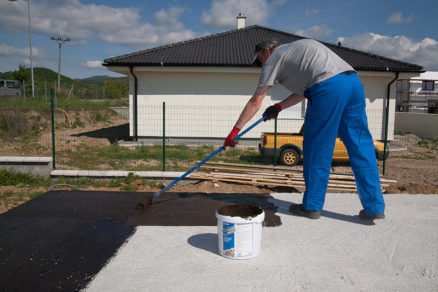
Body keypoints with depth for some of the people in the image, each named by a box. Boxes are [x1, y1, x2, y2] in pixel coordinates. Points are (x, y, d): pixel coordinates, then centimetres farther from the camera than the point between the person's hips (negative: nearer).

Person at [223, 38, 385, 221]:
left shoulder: (274, 57, 13)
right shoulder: (297, 49, 35)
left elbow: (256, 101, 9)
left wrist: (235, 130, 12)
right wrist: (278, 107, 29)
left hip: (328, 86, -8)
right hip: (354, 82, 8)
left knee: (317, 148, 3)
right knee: (361, 146, 8)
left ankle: (312, 206, 13)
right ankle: (374, 207, 12)